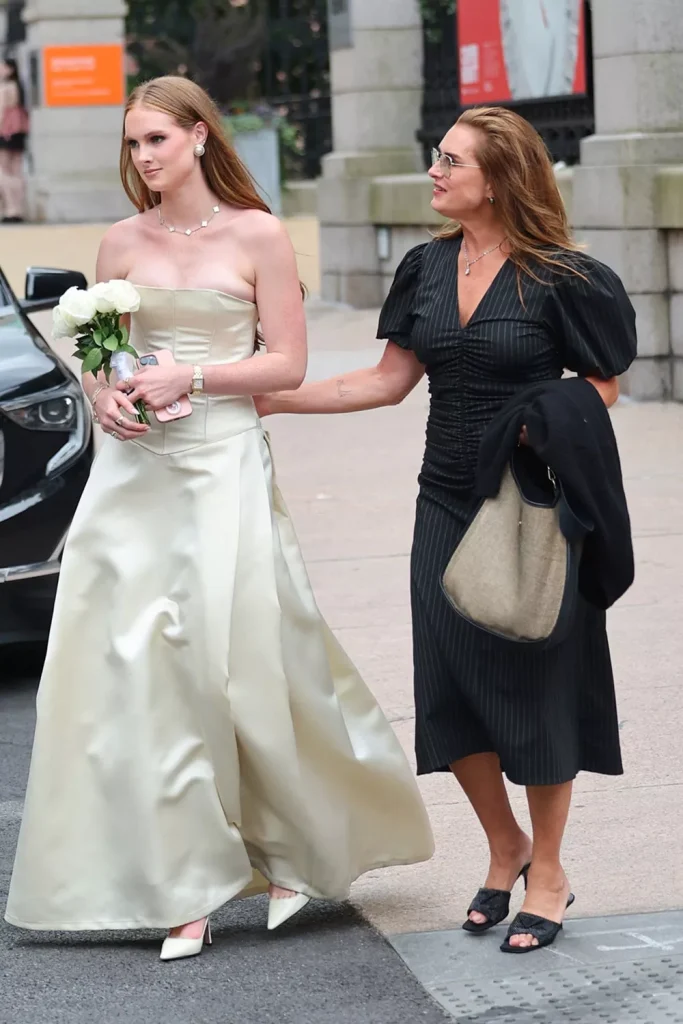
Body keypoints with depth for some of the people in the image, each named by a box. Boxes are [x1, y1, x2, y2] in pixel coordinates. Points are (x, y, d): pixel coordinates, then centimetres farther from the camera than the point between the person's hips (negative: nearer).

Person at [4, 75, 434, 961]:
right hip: (135, 467, 4)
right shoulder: (123, 242, 9)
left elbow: (288, 363, -3)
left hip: (224, 467, -3)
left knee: (244, 658, -4)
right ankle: (183, 886, 4)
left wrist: (189, 378, -14)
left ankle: (296, 851, 20)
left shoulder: (256, 235, 0)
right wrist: (104, 397, -6)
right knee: (135, 666, -3)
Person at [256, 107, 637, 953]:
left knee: (533, 686, 3)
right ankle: (506, 849, 29)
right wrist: (272, 399, 5)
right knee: (450, 691, 6)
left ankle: (547, 875, 19)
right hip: (447, 509, 5)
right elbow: (389, 380, 9)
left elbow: (600, 393, -6)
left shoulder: (561, 278, -10)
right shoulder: (428, 269, 6)